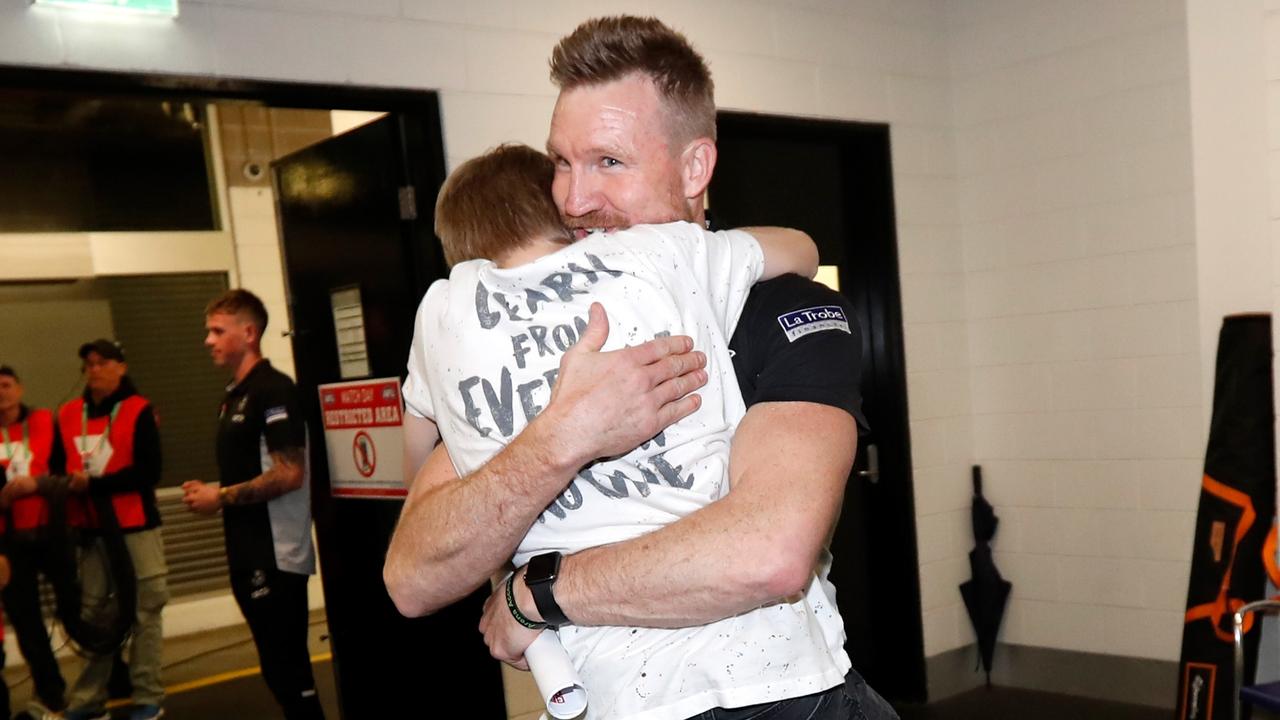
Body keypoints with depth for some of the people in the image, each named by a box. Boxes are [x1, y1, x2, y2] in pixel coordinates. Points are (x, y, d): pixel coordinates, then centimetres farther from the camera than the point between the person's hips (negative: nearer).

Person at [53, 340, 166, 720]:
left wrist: (94, 484, -16)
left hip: (136, 528, -4)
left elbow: (149, 471, -12)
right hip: (90, 531, 4)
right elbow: (57, 466, 12)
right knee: (93, 614, 8)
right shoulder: (68, 414, 8)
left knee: (143, 612, 0)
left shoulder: (139, 411, -6)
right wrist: (67, 483, -10)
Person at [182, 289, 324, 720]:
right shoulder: (233, 398, 16)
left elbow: (289, 475, -20)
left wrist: (221, 497, -13)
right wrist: (209, 493, 6)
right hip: (248, 553, 9)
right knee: (280, 668, 14)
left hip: (276, 554, -9)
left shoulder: (273, 390, -13)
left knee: (287, 667, -5)